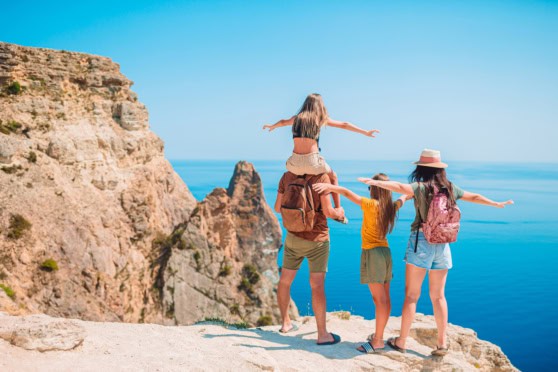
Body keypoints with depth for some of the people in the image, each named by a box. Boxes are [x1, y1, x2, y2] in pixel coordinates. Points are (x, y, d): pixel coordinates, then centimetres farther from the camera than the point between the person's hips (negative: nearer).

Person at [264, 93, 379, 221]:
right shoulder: (321, 119, 8)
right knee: (333, 177, 28)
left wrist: (272, 126, 58)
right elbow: (344, 125, 15)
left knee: (289, 169, 39)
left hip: (295, 162, 2)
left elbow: (283, 122, 36)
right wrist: (366, 133, 23)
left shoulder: (297, 118, 15)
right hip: (313, 162, -2)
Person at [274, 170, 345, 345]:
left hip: (293, 237, 4)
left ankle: (285, 323, 32)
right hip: (317, 239, -4)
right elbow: (327, 211, -17)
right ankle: (322, 334, 4)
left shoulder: (287, 176, -2)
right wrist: (339, 213, 5)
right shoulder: (322, 177, -14)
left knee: (285, 280, 18)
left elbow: (278, 207, 3)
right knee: (317, 286, -1)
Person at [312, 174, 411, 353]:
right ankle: (379, 335, 24)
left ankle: (377, 341, -3)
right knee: (384, 299, 12)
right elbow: (402, 199, 31)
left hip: (372, 253, -8)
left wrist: (329, 186, -28)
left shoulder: (371, 204, -14)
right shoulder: (391, 207, 7)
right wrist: (407, 194, 52)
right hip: (385, 251, 8)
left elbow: (347, 193, -24)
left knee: (379, 299, -8)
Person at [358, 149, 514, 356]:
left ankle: (401, 341, 8)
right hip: (443, 244, 5)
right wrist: (497, 204, 37)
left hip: (421, 241, -5)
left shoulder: (421, 187, -10)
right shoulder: (451, 189, 7)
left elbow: (400, 187, -29)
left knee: (411, 295, 2)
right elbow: (474, 197, 21)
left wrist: (375, 182, -36)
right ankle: (442, 343, 18)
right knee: (438, 296, 14)